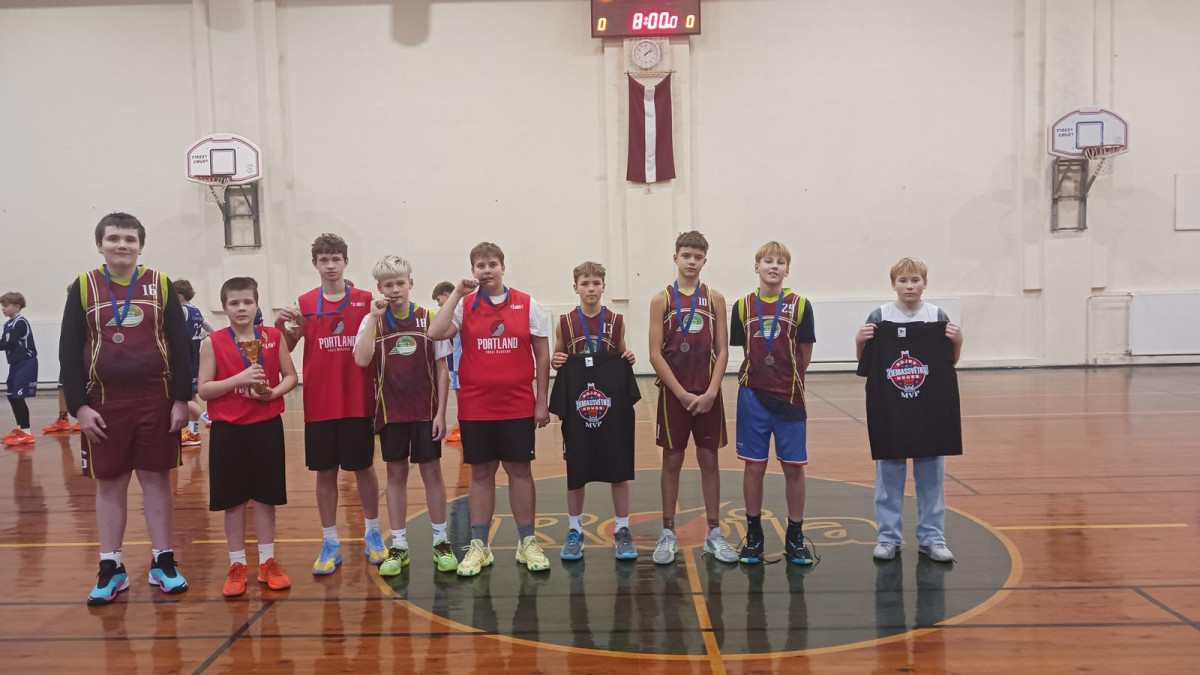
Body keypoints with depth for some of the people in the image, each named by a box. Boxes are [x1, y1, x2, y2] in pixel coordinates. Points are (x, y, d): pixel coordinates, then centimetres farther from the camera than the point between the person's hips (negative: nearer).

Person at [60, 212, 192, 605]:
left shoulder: (161, 285, 2)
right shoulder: (83, 287, 2)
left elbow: (180, 345, 1)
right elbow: (69, 351, 1)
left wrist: (181, 399, -5)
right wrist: (79, 406, -6)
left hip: (156, 400, 0)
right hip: (105, 403, 0)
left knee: (157, 479, 6)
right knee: (109, 484, 8)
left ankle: (162, 561, 18)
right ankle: (111, 568, 19)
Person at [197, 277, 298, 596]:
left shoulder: (274, 337, 1)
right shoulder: (213, 343, -3)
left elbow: (291, 376, 6)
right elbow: (203, 390, -6)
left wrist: (273, 392, -14)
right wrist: (239, 380, -19)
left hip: (267, 426, 1)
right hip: (228, 430, -1)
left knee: (265, 498, 9)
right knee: (233, 501, 7)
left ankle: (267, 562, 21)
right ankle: (237, 565, 19)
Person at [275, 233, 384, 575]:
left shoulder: (365, 300, 0)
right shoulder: (304, 303, 3)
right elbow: (287, 348, 4)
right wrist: (281, 325, -15)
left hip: (358, 400, -1)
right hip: (319, 403, 1)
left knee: (364, 467, 9)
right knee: (325, 472, 7)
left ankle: (373, 533, 27)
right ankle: (330, 543, 19)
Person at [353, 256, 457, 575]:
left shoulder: (429, 319, -2)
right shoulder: (372, 322, 0)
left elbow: (442, 369, -1)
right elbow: (362, 360, -17)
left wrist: (440, 412, -5)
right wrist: (374, 319, -17)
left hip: (426, 410, -1)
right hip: (391, 411, 1)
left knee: (431, 471, 5)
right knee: (396, 474, 9)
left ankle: (441, 542, 18)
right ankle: (398, 546, 19)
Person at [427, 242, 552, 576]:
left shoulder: (528, 305, 0)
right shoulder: (464, 305, 1)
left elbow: (542, 354, 2)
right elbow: (435, 333, -15)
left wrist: (542, 400, 0)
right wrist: (457, 293, -16)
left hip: (518, 406, 0)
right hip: (475, 407, 1)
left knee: (519, 470, 6)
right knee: (481, 473, 8)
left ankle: (527, 542, 18)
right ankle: (479, 545, 18)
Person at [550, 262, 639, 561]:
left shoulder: (616, 321, 2)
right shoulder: (565, 322, 0)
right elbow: (557, 360, 10)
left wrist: (629, 358, -8)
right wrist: (554, 362, -12)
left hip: (613, 404, 1)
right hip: (576, 406, 0)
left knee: (619, 469, 4)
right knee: (576, 471, 6)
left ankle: (622, 531, 16)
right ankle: (574, 531, 21)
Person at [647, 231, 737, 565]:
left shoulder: (715, 298, 3)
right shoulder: (662, 299, -1)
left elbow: (722, 350, 0)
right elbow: (656, 354, -5)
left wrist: (710, 392, -10)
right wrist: (682, 393, -11)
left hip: (707, 394, 1)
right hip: (674, 393, -1)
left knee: (709, 460, 8)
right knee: (672, 460, 6)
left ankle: (714, 533, 18)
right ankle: (668, 534, 16)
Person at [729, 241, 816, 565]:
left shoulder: (800, 305, -3)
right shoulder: (743, 306, 1)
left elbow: (805, 355, 2)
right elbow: (745, 350, 7)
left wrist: (785, 378, 6)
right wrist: (762, 377, 0)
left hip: (790, 397, -1)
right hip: (753, 396, 1)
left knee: (794, 468, 6)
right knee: (754, 466, 6)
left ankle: (795, 538, 20)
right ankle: (754, 535, 20)